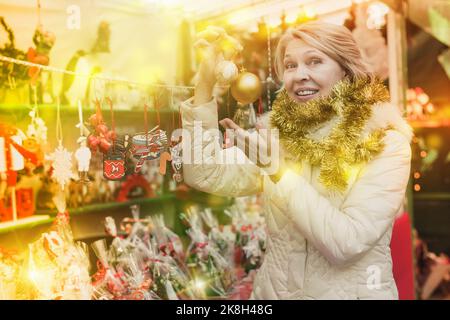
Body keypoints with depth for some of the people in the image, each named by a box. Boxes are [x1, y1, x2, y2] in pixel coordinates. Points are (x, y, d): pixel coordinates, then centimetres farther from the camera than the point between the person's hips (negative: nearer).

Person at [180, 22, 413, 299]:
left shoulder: (386, 144, -11)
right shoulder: (279, 137, 1)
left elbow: (345, 243, -19)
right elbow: (204, 175, -9)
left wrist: (278, 169, -23)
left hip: (352, 292, -3)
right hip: (273, 290, 3)